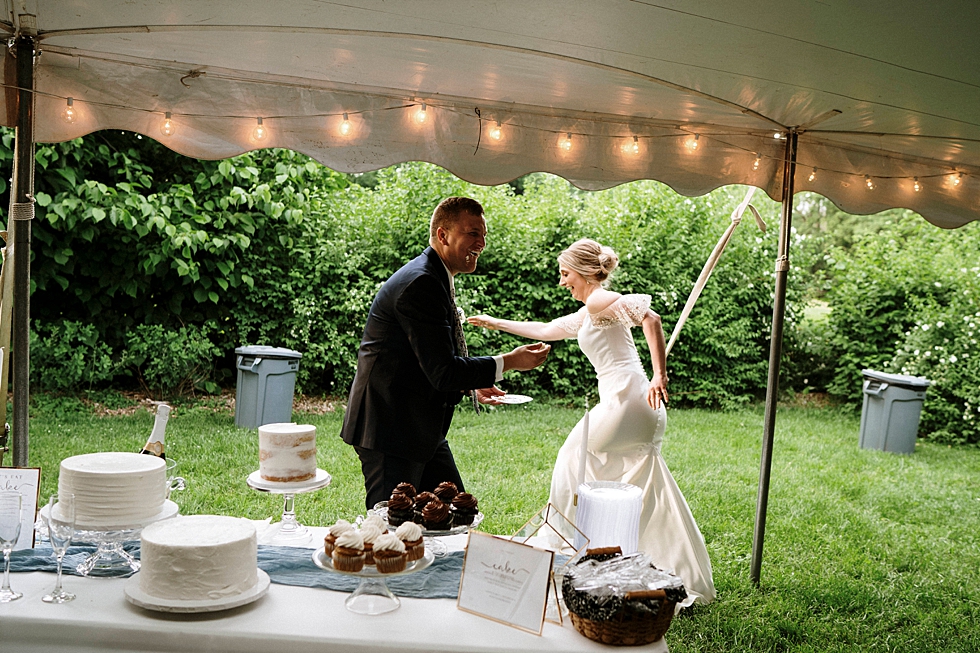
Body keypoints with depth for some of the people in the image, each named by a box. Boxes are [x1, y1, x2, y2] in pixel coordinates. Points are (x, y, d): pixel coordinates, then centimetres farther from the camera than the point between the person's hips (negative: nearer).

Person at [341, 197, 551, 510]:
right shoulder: (421, 283, -20)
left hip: (423, 431, 11)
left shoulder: (436, 279, 14)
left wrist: (472, 387, 11)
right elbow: (443, 371, -24)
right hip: (391, 433, -11)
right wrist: (509, 361, -17)